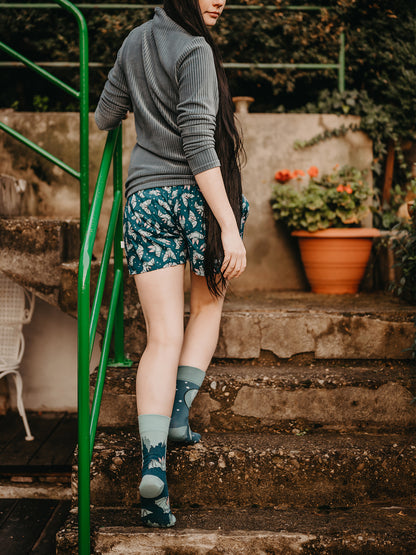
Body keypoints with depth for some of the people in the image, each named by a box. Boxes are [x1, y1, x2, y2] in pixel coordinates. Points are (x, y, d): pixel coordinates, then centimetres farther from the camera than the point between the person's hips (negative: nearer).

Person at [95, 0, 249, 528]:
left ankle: (152, 463, -12)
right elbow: (198, 144, -16)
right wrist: (230, 226, -18)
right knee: (208, 306, 23)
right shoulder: (196, 51, -8)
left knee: (163, 338, 1)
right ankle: (179, 415, 15)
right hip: (200, 197, -4)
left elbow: (105, 118, 22)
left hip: (145, 198, 4)